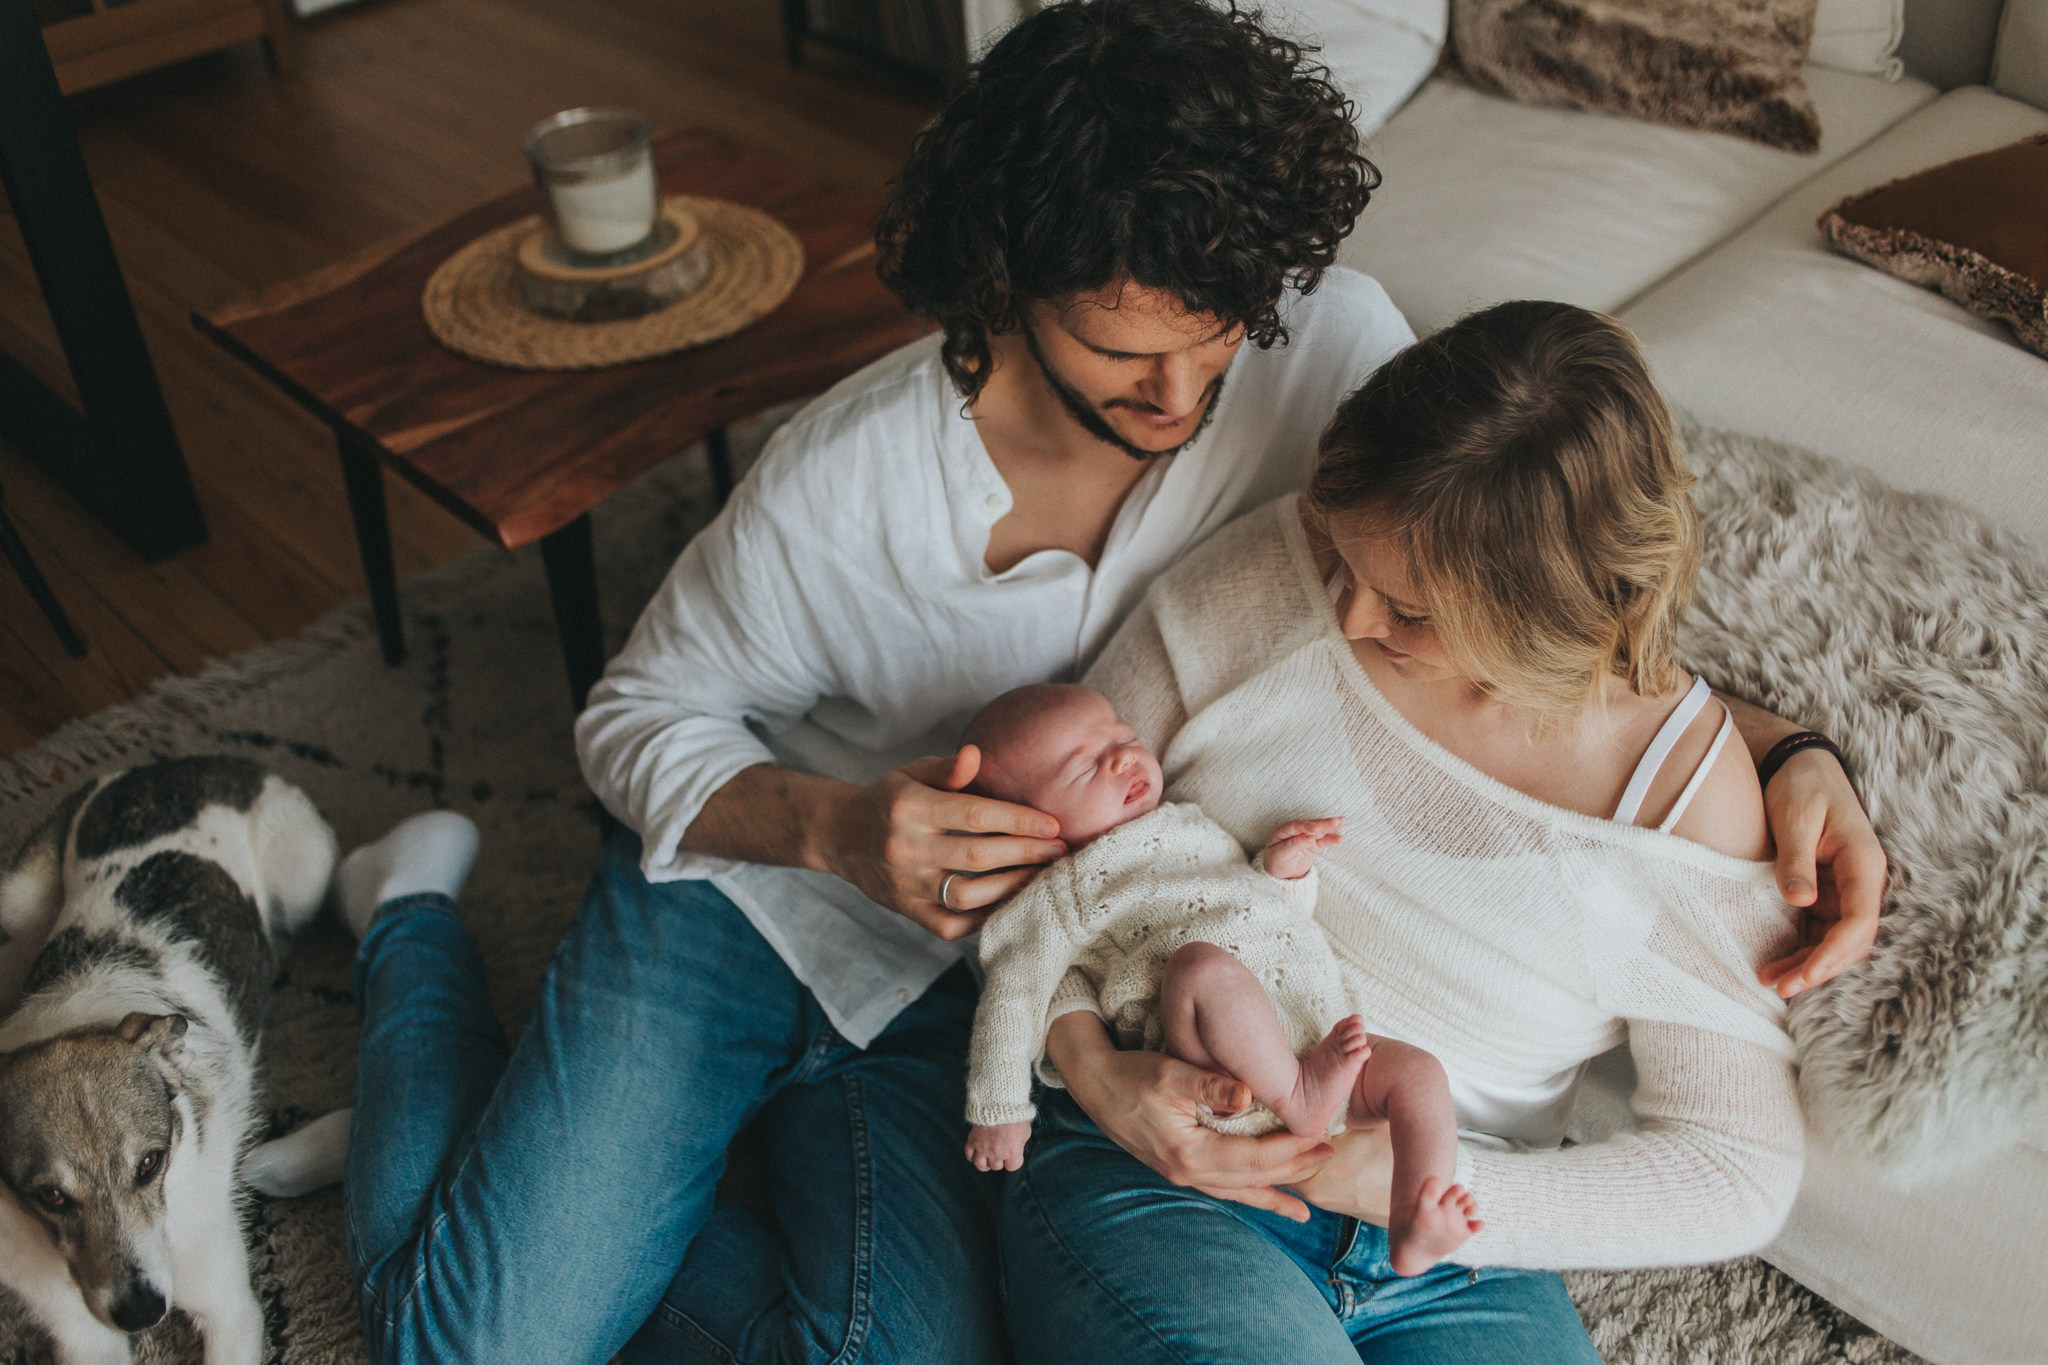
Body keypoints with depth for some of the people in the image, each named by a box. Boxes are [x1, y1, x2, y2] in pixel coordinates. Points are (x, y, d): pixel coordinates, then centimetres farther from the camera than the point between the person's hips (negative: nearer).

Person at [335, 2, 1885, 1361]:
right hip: (748, 889, -2)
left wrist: (1781, 744, -26)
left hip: (967, 984, 2)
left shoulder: (1326, 348, -19)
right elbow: (637, 716, -9)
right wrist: (834, 832, -29)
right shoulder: (845, 483, -25)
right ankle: (417, 939, 22)